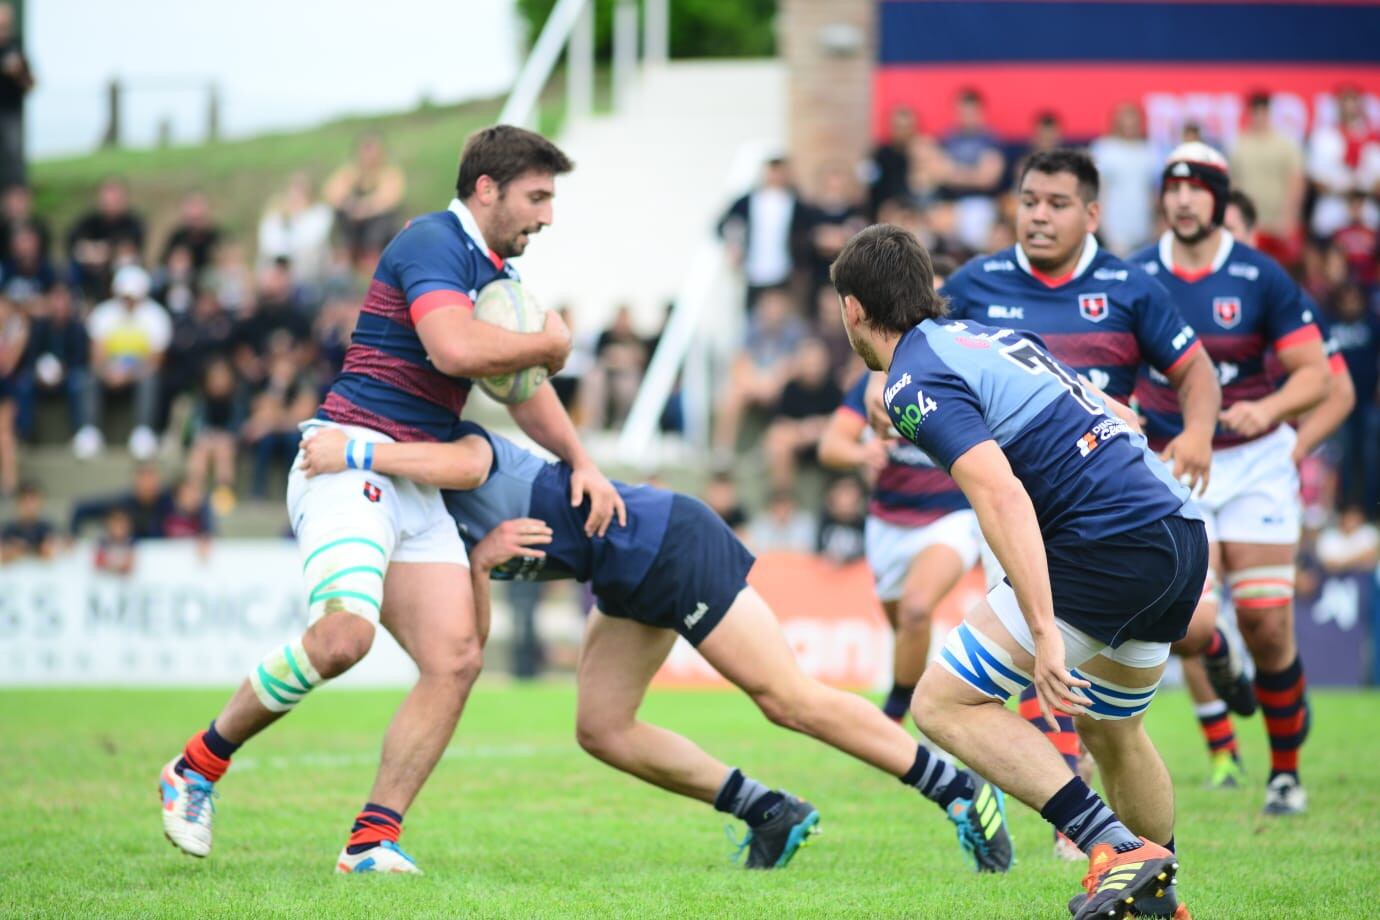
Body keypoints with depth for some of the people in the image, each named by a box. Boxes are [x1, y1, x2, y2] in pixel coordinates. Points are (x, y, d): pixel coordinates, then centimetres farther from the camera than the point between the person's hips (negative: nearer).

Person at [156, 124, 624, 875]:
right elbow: (455, 349, -26)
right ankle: (198, 764, -9)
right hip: (351, 460, -10)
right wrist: (550, 343, -9)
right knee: (344, 633, -28)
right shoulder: (433, 243, -9)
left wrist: (581, 462, 15)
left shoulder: (498, 274, 21)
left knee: (455, 659, -6)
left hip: (415, 486, 10)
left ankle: (372, 839, -3)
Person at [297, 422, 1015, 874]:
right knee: (601, 731, 3)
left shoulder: (452, 438, -13)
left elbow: (463, 462, -39)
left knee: (791, 701, -9)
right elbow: (474, 637, 1)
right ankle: (772, 815, 8)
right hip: (628, 584, 10)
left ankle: (962, 792, -2)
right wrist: (479, 564, -16)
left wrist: (355, 454, -35)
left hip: (666, 543, -10)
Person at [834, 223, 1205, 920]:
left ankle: (1116, 846, -14)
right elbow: (1115, 416, 27)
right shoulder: (989, 334, 20)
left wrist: (1044, 632, -26)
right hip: (1183, 531, 9)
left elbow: (1002, 496, -22)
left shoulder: (916, 383, -8)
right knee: (1110, 730, 28)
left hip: (1108, 542, -9)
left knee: (943, 703, -5)